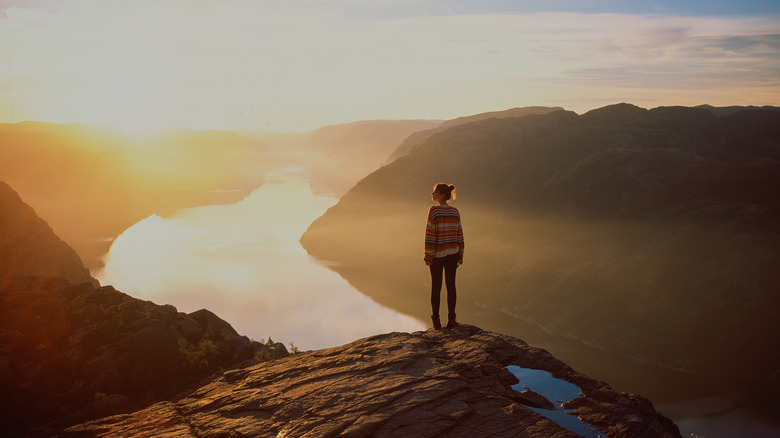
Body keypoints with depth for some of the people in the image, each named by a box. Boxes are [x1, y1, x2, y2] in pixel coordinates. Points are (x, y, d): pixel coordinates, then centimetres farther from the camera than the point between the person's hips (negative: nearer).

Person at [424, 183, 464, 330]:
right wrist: (460, 255, 13)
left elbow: (430, 234, -13)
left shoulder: (434, 211, -12)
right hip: (452, 254, 4)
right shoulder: (455, 212, 3)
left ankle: (436, 320, 8)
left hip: (437, 255, -3)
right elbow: (459, 234, 6)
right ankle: (451, 319, 10)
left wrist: (428, 256, -8)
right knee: (451, 285, 8)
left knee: (436, 287, 6)